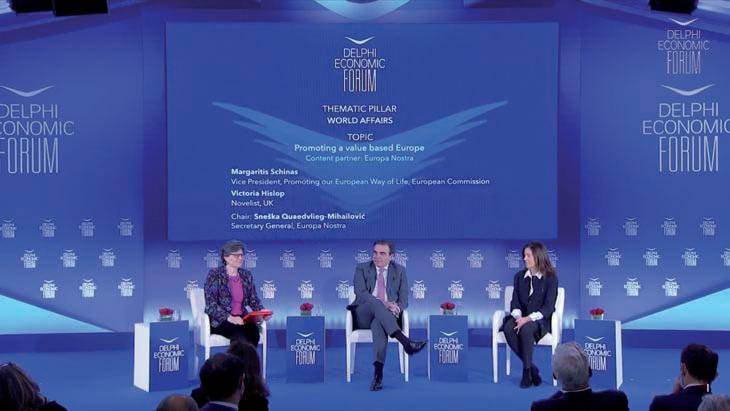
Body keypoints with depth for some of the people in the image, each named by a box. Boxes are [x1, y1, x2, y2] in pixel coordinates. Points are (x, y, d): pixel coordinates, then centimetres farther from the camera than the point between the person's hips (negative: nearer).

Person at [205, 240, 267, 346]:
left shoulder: (246, 275, 14)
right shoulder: (215, 275, -3)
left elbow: (253, 300, 15)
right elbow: (211, 304, -11)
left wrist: (262, 311, -7)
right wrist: (229, 317, -25)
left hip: (241, 319, 4)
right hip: (219, 321, -4)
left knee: (253, 330, -29)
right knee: (240, 333, -34)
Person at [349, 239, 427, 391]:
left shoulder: (399, 271, 14)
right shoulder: (362, 269, 9)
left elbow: (404, 299, 7)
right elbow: (360, 293, -8)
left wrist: (396, 308, -18)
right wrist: (383, 304, -24)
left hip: (387, 315, 0)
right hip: (363, 315, 0)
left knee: (378, 323, -38)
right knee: (375, 303, -37)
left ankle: (378, 372, -51)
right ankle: (405, 342, -49)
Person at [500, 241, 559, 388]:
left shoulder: (551, 278, -2)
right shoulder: (519, 276, 13)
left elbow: (548, 307, -10)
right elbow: (515, 302, 6)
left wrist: (529, 318, -23)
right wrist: (518, 316, -17)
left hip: (540, 320, -4)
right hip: (521, 317, 4)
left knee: (526, 329, -38)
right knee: (508, 328, -31)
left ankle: (526, 370, -20)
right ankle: (531, 367, -19)